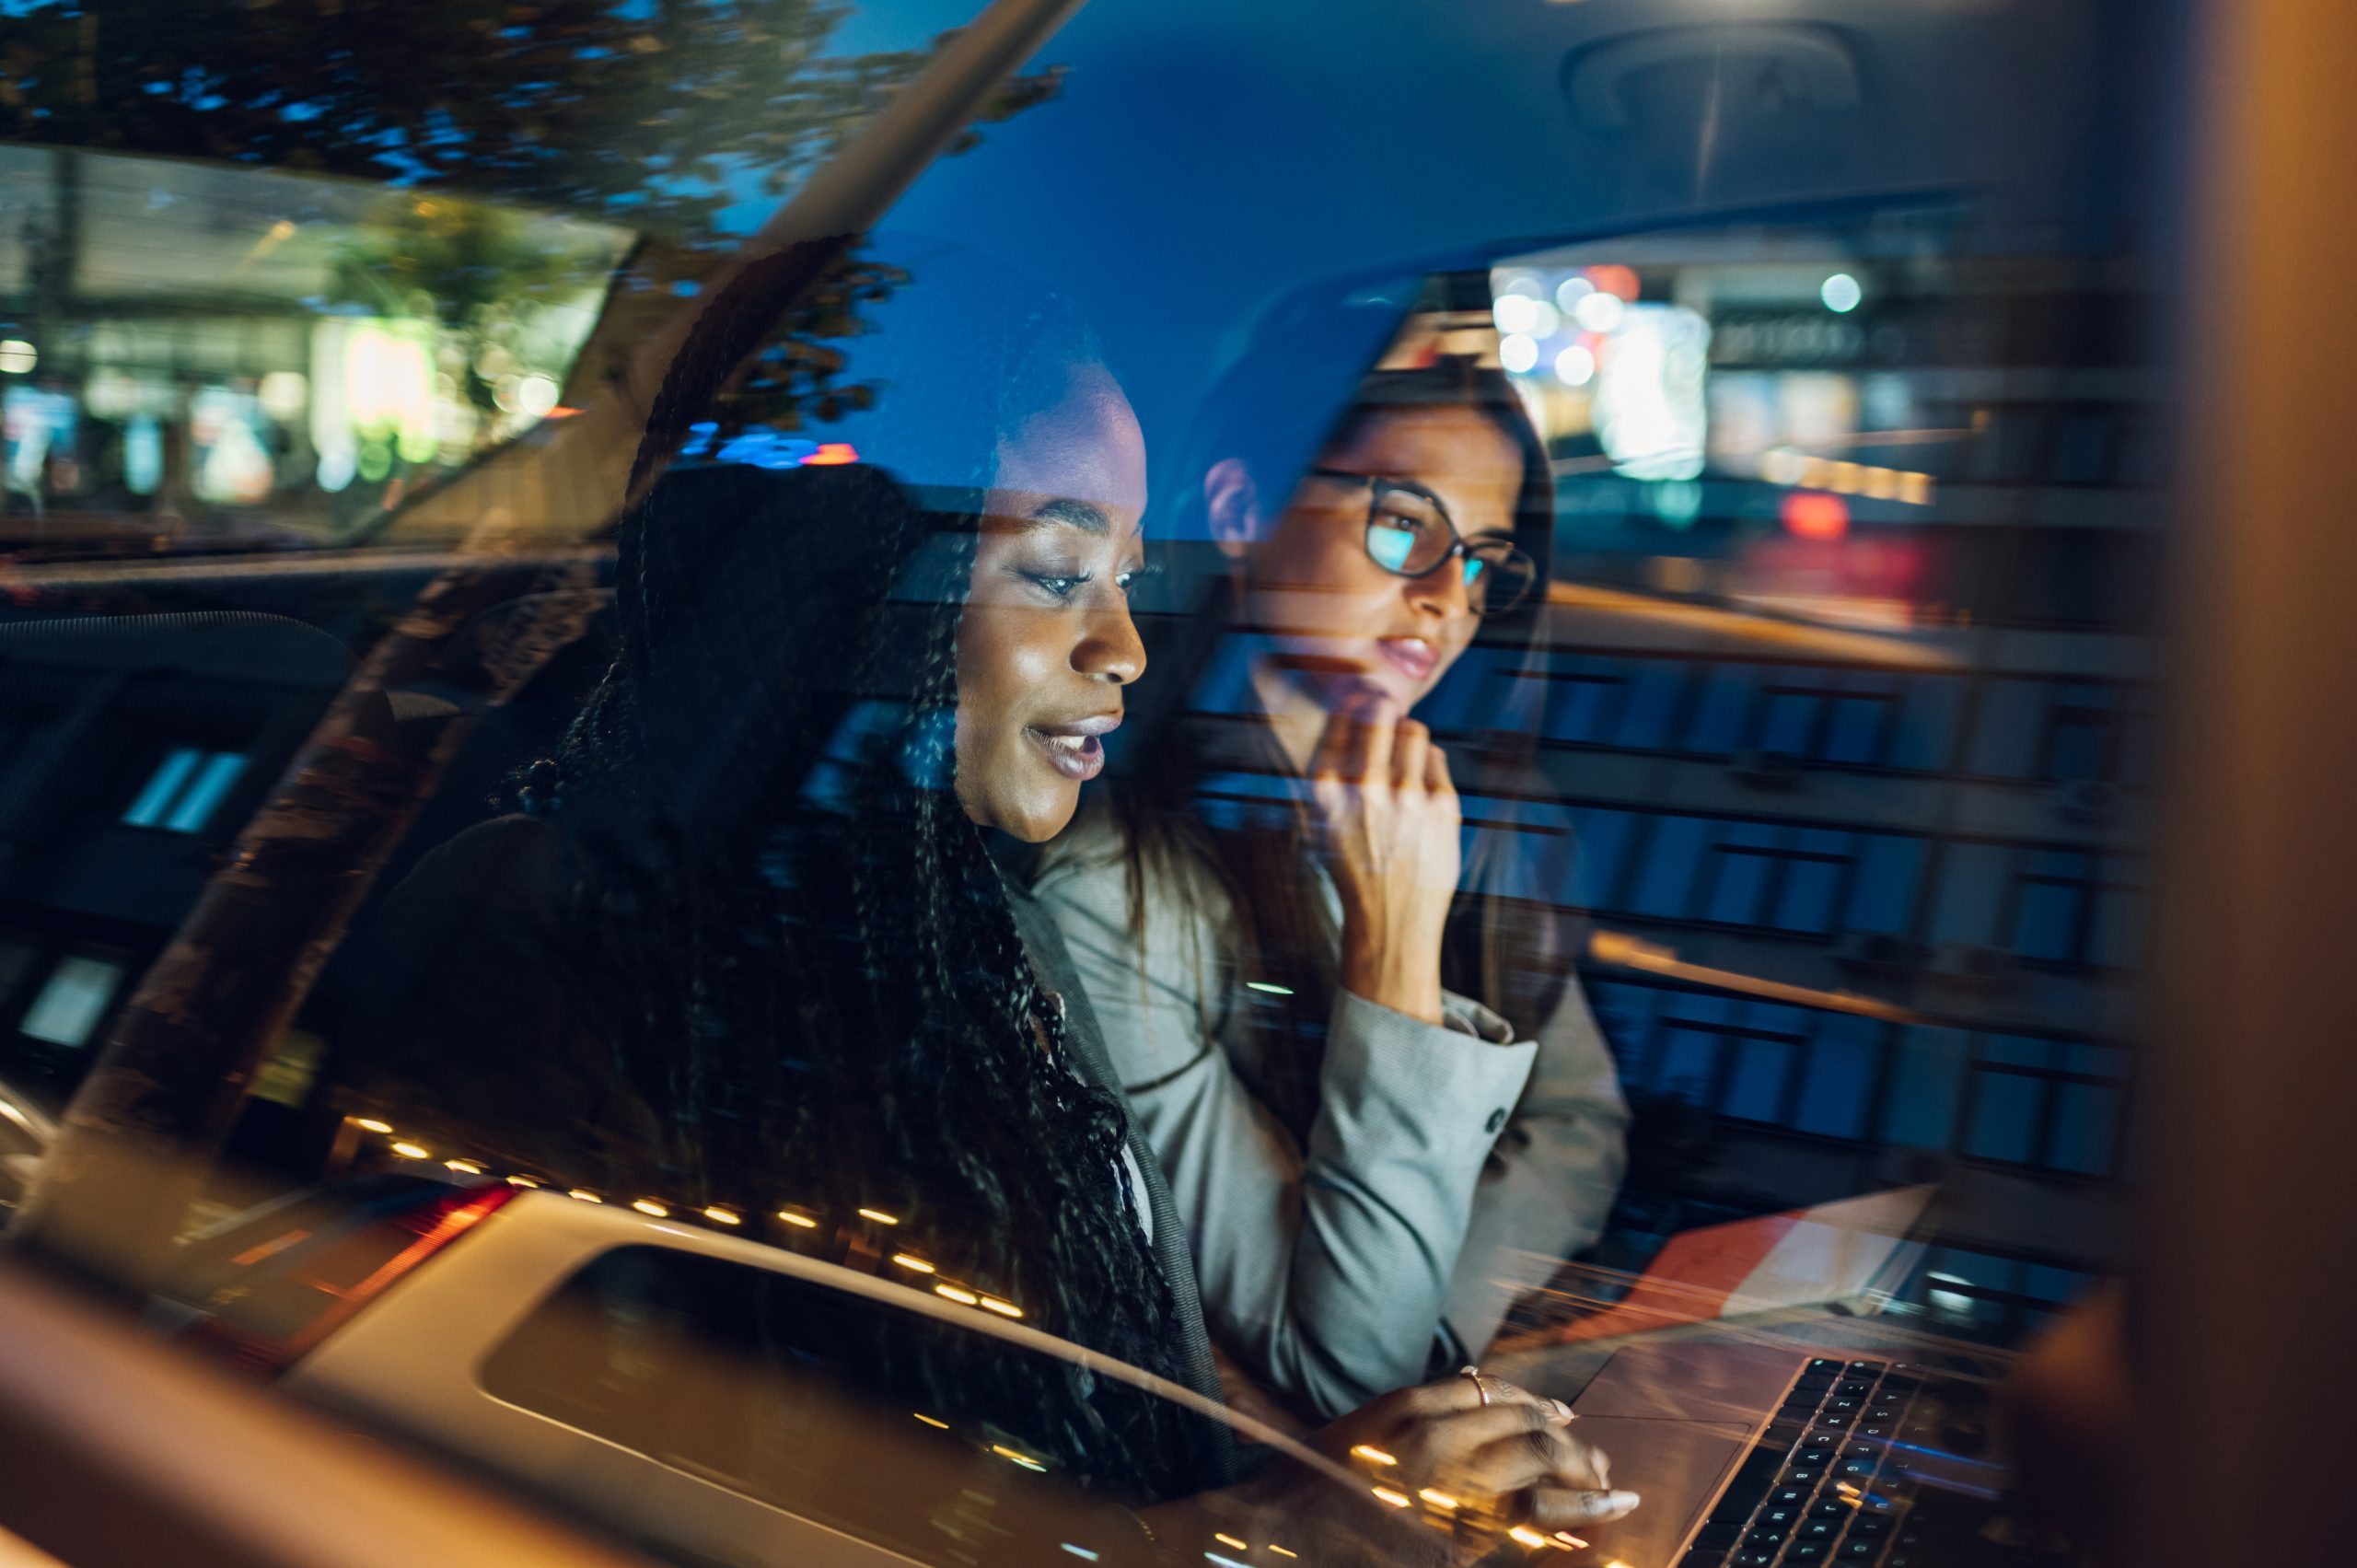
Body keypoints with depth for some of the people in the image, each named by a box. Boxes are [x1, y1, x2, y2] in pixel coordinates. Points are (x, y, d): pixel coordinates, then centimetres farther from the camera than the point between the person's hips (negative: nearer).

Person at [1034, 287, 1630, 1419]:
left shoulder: (1464, 800, 1)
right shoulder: (1096, 890, -20)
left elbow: (1577, 1120, 7)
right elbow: (1338, 1362, -19)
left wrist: (1436, 1331, -11)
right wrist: (1396, 935, -26)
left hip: (1470, 1397, 6)